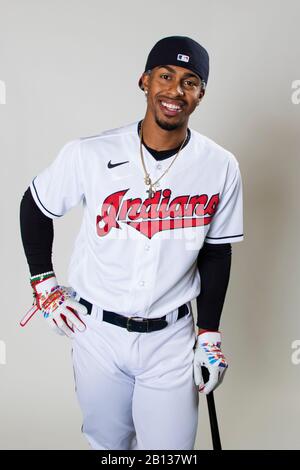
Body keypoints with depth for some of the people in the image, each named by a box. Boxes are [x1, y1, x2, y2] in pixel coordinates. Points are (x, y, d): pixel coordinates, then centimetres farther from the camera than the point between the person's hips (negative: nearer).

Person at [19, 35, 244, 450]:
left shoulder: (221, 167, -8)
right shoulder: (89, 154, -13)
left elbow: (217, 250, 2)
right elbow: (35, 208, 4)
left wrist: (209, 333, 3)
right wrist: (43, 284, 1)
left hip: (171, 338, 1)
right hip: (96, 330, 0)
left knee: (170, 446, 10)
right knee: (106, 442, 19)